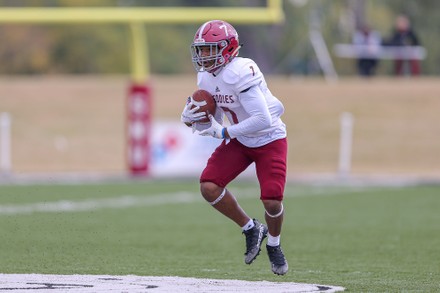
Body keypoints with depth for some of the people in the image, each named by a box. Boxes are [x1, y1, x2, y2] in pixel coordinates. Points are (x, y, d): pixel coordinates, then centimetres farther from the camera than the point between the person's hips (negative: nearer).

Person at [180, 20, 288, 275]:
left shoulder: (240, 73, -30)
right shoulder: (206, 78, -4)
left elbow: (263, 120, -35)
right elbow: (211, 124, 5)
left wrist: (223, 132, -29)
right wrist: (190, 118, -17)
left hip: (269, 140, -7)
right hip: (239, 141, 7)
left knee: (272, 200, -16)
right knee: (209, 187, -12)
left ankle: (274, 245, 18)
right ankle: (251, 229, 11)